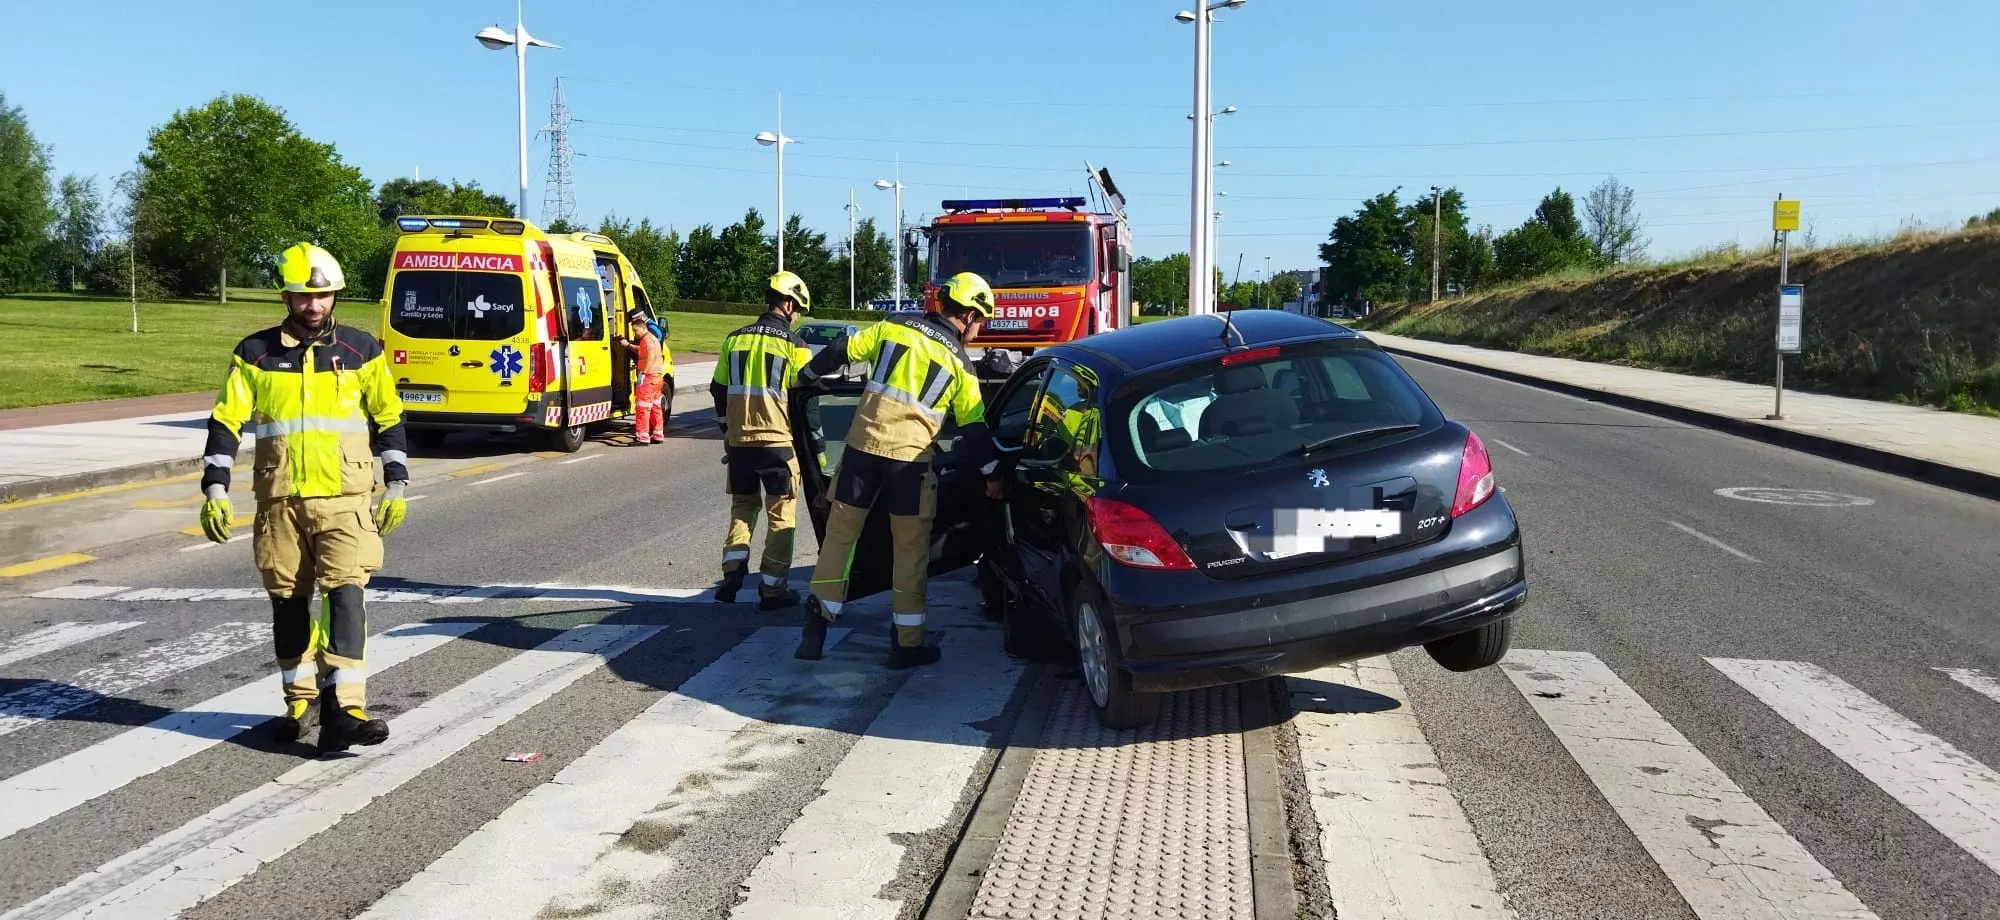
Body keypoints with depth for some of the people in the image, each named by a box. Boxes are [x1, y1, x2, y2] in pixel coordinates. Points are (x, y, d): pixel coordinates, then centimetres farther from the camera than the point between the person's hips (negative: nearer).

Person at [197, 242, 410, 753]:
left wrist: (396, 486, 7)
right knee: (288, 602, 9)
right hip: (280, 500, 2)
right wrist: (215, 490, -3)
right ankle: (299, 701, 25)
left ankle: (344, 710, -15)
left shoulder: (361, 350, 4)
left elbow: (389, 418, 11)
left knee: (346, 593, -13)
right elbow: (226, 421, 5)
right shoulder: (256, 354, 3)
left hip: (345, 499, -1)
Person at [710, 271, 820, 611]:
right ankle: (773, 589, 7)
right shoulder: (793, 344, -7)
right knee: (781, 515, 6)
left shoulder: (734, 339, 7)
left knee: (742, 505, 21)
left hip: (739, 440, 4)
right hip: (778, 441, -4)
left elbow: (719, 391, 13)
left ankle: (733, 569, 7)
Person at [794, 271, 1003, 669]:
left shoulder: (893, 327, 8)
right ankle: (908, 644, 12)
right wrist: (991, 475, 15)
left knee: (840, 533, 12)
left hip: (863, 444, 2)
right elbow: (973, 428, 5)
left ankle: (816, 625, 11)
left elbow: (840, 352, 10)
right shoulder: (959, 362, 3)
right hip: (910, 457, -2)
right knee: (911, 548, 9)